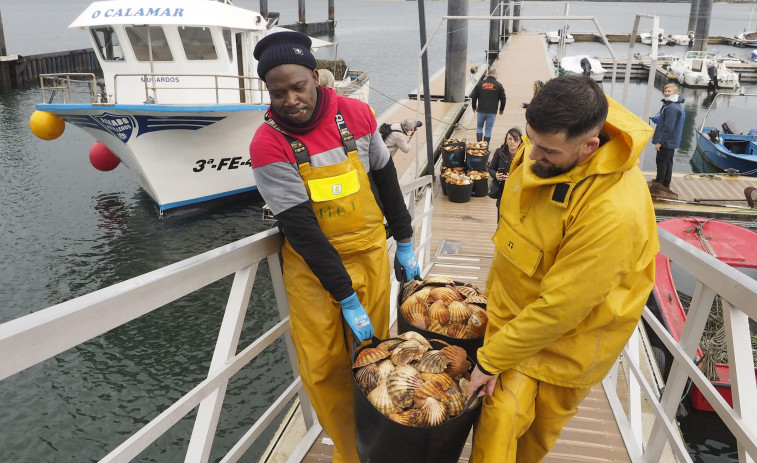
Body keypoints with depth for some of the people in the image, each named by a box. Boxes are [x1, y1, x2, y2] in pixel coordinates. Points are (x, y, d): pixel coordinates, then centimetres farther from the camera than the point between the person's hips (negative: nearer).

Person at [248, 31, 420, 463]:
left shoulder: (356, 115, -7)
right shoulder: (268, 145, -17)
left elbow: (386, 179, 7)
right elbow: (301, 229, -18)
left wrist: (405, 242, 13)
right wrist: (345, 297, -18)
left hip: (371, 252, 3)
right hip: (312, 265, -2)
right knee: (325, 367, 3)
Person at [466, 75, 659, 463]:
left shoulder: (615, 210, -35)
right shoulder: (540, 148, -12)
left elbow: (559, 307, -28)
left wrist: (490, 359, -18)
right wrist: (494, 290, 14)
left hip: (571, 335, -5)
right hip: (513, 310, 5)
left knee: (543, 422, 13)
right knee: (500, 417, 7)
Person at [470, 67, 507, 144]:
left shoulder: (480, 84, 1)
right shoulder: (499, 85, -2)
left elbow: (473, 97, 5)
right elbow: (503, 99, 4)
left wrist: (474, 107, 20)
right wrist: (501, 109, 19)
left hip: (481, 111, 1)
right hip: (492, 112, -1)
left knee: (479, 127, 17)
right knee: (488, 130, 6)